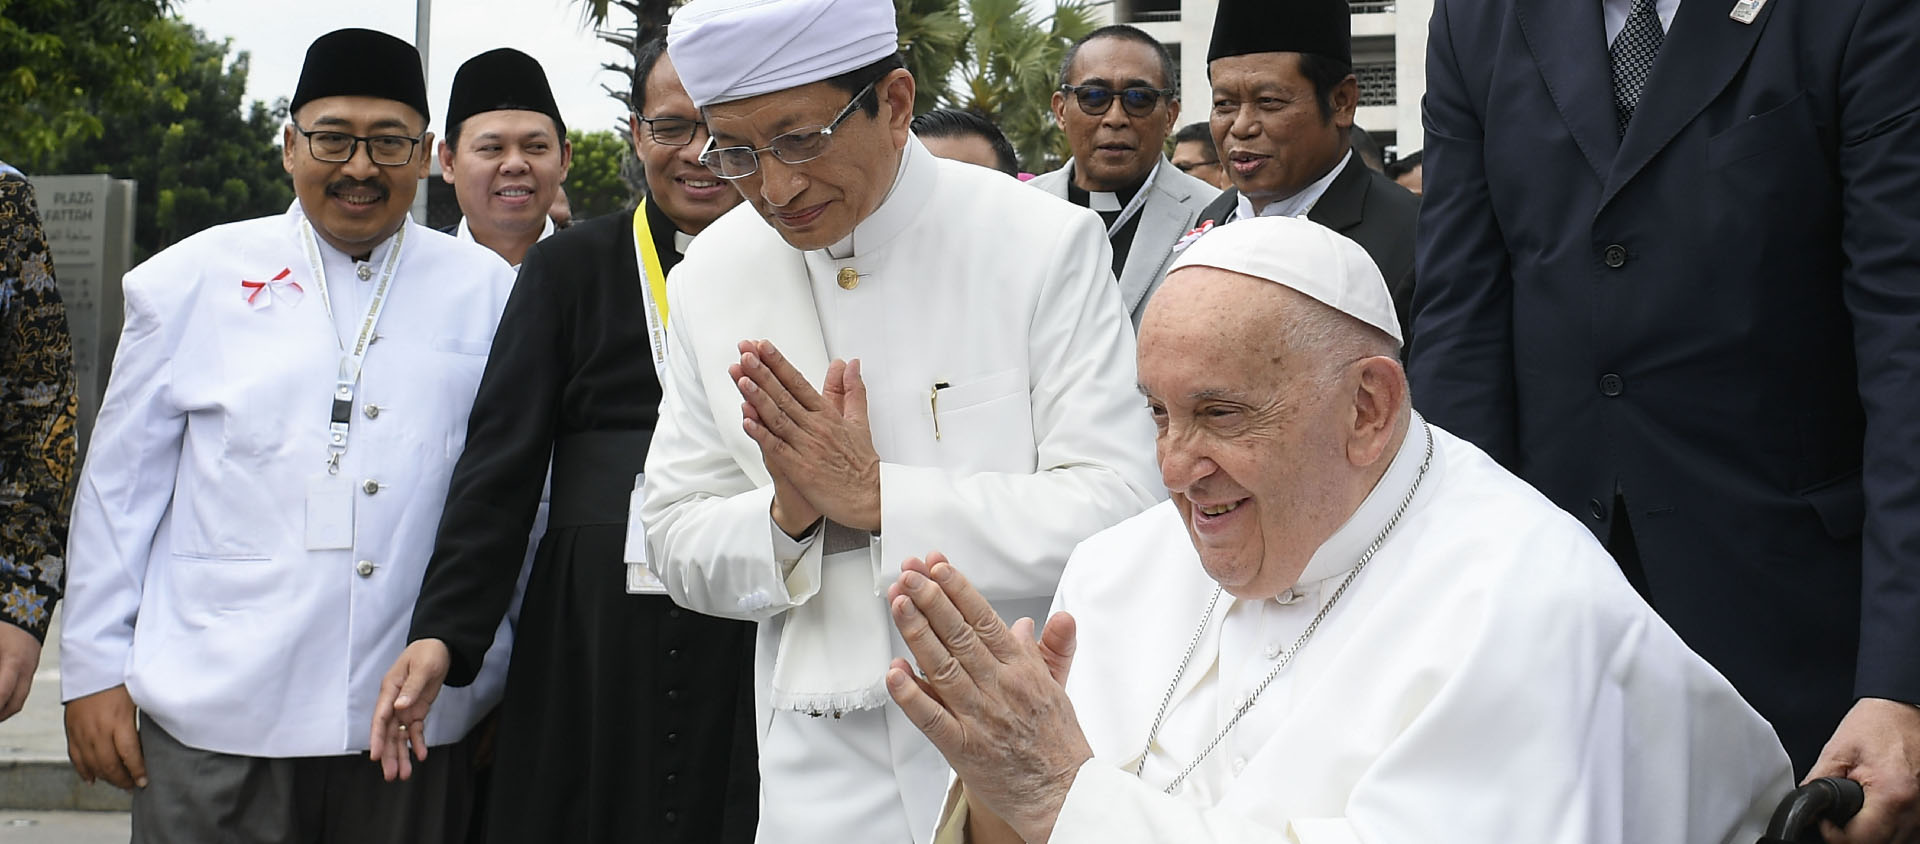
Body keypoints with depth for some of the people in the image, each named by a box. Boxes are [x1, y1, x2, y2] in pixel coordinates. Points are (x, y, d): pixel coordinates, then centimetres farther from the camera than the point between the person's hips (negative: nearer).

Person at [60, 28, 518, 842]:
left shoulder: (490, 295, 6)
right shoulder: (194, 279, 6)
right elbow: (118, 486, 8)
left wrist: (497, 683, 8)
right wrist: (95, 671, 5)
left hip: (416, 726, 1)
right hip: (215, 723, 0)